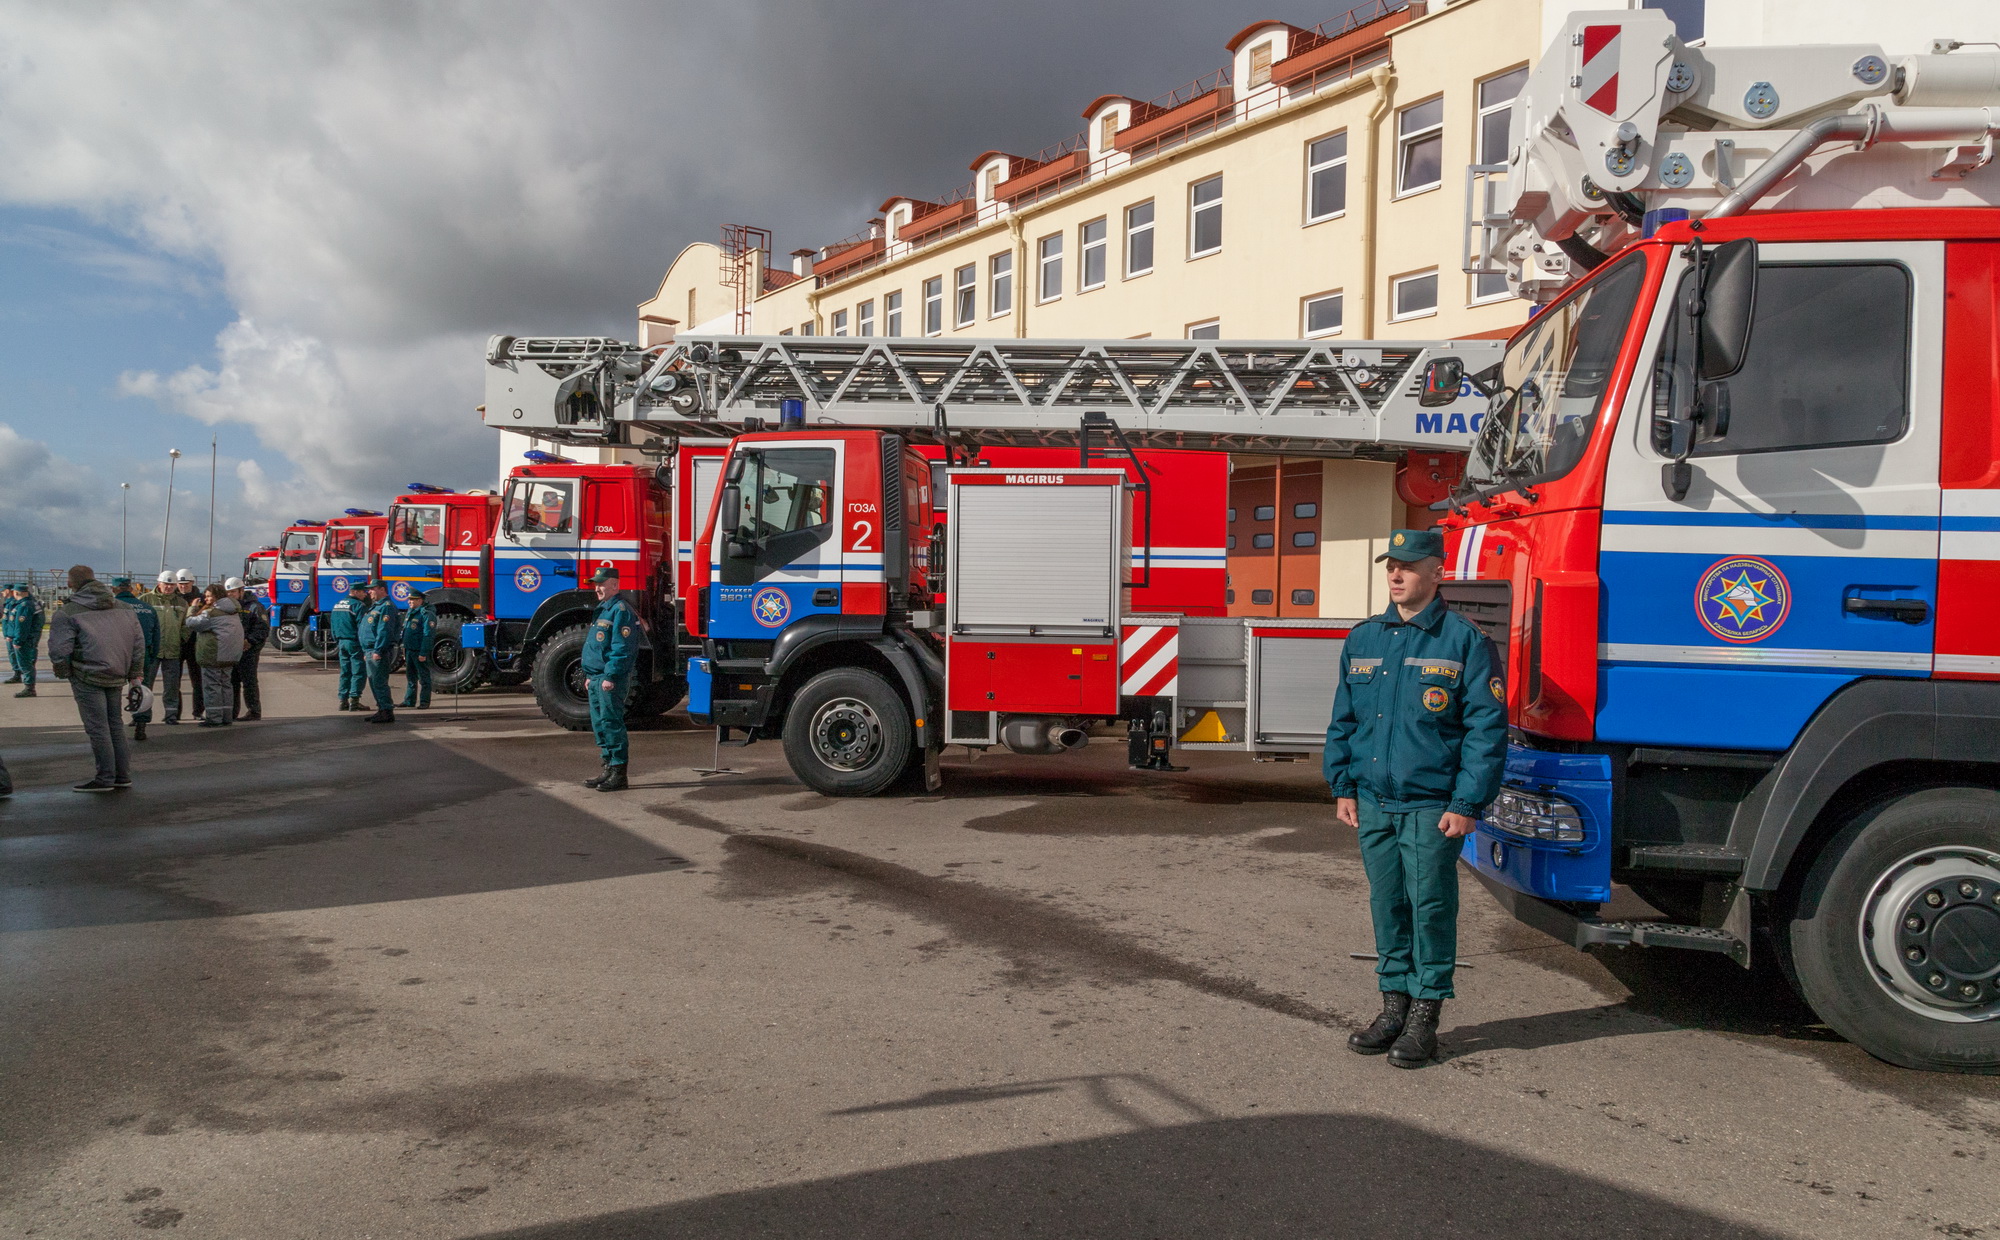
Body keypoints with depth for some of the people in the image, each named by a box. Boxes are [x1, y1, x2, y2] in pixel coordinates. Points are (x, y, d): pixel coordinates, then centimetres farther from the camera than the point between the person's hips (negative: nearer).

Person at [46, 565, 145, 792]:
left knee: (97, 728, -2)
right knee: (115, 725, 14)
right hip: (116, 677, 6)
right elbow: (139, 643, 12)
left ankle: (105, 778, 1)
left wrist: (64, 673, 3)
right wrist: (136, 675, 15)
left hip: (87, 678, -6)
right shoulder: (123, 608, 12)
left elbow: (59, 649, -12)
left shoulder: (67, 612, -7)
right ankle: (122, 776, 17)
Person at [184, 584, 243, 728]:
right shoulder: (233, 612, 12)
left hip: (213, 656, -8)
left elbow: (192, 623, -9)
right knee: (225, 685, 13)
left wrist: (193, 609, 7)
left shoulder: (211, 613, -14)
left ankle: (214, 718, -2)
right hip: (230, 656, 8)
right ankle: (226, 717, 15)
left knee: (212, 686, -2)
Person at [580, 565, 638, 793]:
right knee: (600, 725, 12)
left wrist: (610, 676, -22)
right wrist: (589, 676, 21)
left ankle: (619, 775, -6)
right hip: (596, 679, 10)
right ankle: (609, 770, 19)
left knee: (612, 725, -9)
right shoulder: (602, 610, 20)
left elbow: (621, 648, -19)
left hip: (611, 681, -10)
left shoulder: (621, 610, -12)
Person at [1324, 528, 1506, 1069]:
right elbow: (1343, 719, 17)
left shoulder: (1462, 641, -5)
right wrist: (1342, 786, 10)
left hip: (1432, 806, -5)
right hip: (1373, 802, 5)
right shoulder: (1363, 640, 10)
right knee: (1387, 906, 11)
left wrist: (1466, 804, -12)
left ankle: (1425, 1017, 13)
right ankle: (1394, 1006, 23)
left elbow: (1487, 728, -7)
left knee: (1430, 907, 1)